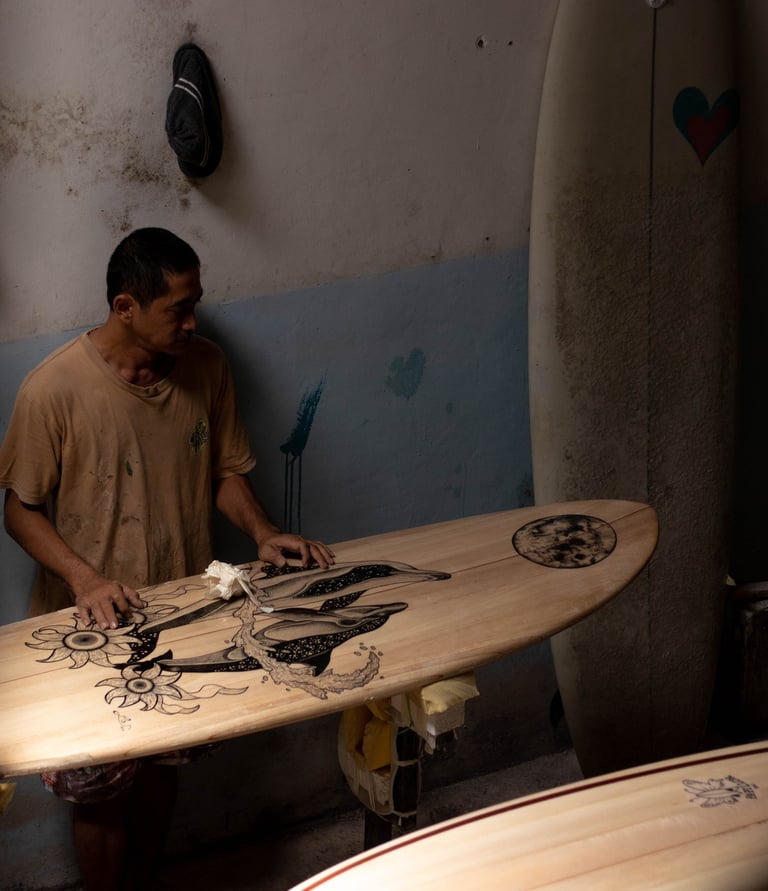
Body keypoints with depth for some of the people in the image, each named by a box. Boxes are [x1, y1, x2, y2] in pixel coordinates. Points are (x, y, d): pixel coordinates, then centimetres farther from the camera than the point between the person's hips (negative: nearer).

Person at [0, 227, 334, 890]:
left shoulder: (205, 367, -6)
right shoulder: (54, 389, -20)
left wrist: (263, 531, -12)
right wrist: (84, 577, -26)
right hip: (92, 631, -4)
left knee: (164, 764, 22)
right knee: (102, 791, 8)